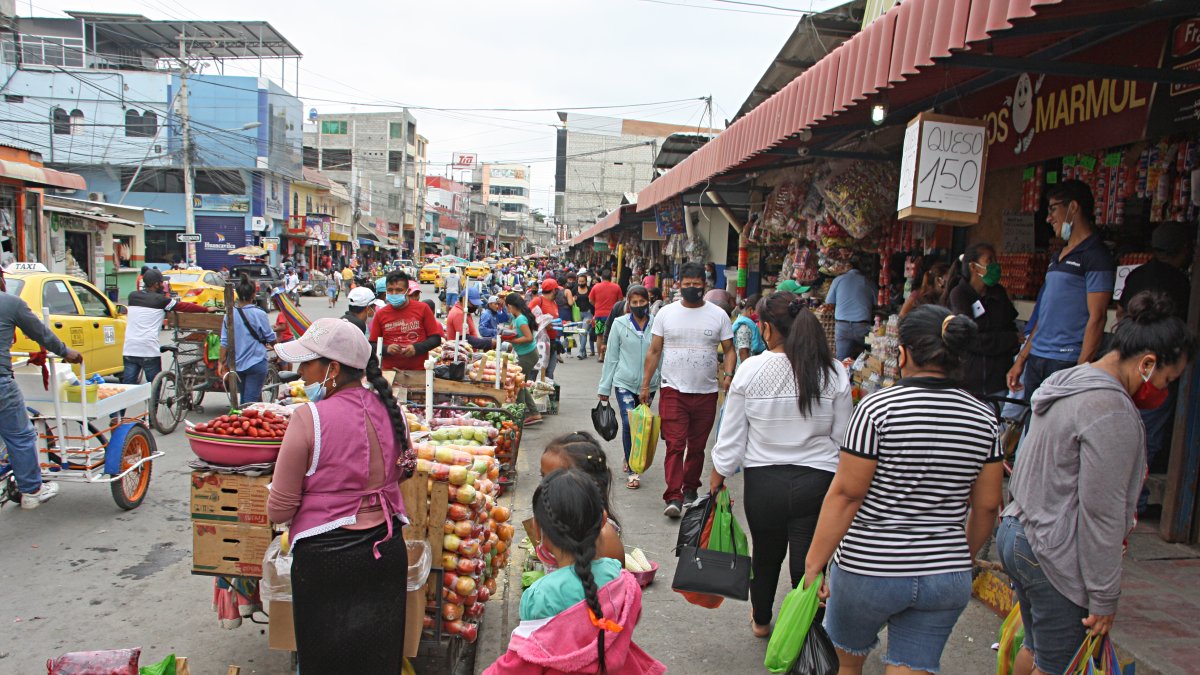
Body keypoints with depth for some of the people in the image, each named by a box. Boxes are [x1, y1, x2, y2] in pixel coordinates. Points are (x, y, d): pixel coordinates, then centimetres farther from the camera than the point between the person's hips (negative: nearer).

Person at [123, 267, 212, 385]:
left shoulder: (132, 296, 10)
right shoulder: (160, 300, -3)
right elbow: (184, 306, 2)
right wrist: (207, 309, 11)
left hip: (129, 349, 5)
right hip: (149, 350, -5)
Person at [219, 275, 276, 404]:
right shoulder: (259, 314, -12)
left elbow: (224, 342, 0)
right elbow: (271, 339, -3)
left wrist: (222, 362, 8)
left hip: (237, 364, 4)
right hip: (256, 363, -4)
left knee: (244, 398, 19)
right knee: (251, 400, -2)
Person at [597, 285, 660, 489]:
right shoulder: (619, 325, -2)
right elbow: (611, 358, 2)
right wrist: (605, 387, 3)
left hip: (649, 384, 2)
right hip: (625, 383, -2)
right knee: (628, 423, -14)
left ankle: (631, 460, 35)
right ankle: (632, 471, -4)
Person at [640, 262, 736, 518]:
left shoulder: (718, 315, 4)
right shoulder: (666, 313, 4)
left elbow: (729, 350, 7)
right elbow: (654, 351, 6)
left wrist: (728, 375, -11)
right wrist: (645, 384, 4)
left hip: (706, 392, 2)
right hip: (673, 390, -1)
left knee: (697, 446, 12)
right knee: (675, 444, -10)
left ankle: (690, 489, 28)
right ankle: (674, 497, -11)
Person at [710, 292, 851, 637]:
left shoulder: (750, 369, -9)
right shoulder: (834, 372, -6)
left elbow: (731, 435, -4)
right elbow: (842, 438, -1)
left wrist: (718, 475, 10)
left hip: (763, 480, 1)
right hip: (817, 480, -1)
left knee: (765, 555, 22)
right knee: (809, 564, 8)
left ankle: (760, 621, 45)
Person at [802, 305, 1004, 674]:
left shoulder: (878, 408, -16)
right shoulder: (983, 418, -1)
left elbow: (846, 494, -16)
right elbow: (987, 506, 5)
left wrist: (814, 563, -10)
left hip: (869, 570, -4)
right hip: (947, 578, 4)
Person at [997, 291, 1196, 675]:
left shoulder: (1068, 382, 9)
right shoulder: (1112, 412, -21)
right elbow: (1101, 513, -20)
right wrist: (1104, 598, -13)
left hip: (1016, 532, 9)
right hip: (1055, 558, -9)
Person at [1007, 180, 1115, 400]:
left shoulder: (1096, 257, -7)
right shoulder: (1058, 257, 19)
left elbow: (1097, 318, -13)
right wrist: (1021, 360, 17)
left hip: (1066, 363, -8)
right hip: (1036, 360, 8)